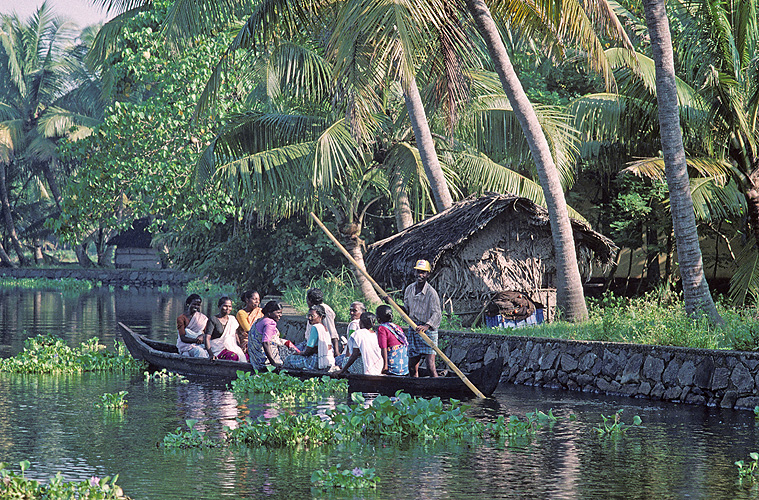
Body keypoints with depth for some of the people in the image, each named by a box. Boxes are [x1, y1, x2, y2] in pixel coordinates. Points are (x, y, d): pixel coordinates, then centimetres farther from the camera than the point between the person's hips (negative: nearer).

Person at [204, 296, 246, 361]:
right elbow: (207, 338, -9)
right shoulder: (213, 320, -1)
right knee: (234, 357, -35)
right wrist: (211, 354, -24)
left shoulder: (232, 319, 17)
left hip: (233, 349, 5)